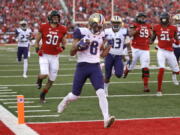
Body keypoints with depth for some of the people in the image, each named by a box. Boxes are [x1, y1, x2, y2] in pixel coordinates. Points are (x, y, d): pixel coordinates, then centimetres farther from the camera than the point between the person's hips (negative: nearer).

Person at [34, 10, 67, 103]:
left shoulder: (62, 29, 0)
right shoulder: (44, 27, -4)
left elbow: (64, 42, 13)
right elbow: (37, 40, 7)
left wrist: (62, 47, -8)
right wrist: (37, 49, -8)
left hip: (54, 56, 2)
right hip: (44, 55, -2)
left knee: (51, 79, 5)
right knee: (44, 75, -21)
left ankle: (42, 95, 27)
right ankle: (39, 80, 17)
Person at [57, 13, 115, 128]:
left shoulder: (101, 35, 7)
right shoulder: (81, 32, -8)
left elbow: (102, 54, 16)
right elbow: (72, 53, -6)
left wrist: (109, 45, 2)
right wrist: (79, 45, -23)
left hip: (95, 67, 3)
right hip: (82, 66, -2)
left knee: (101, 93, -16)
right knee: (75, 95, 13)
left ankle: (106, 119, -21)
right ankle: (65, 101, 48)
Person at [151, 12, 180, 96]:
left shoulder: (173, 28, 2)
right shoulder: (157, 28, 2)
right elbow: (152, 39, 12)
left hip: (170, 52, 2)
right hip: (161, 51, -2)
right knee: (161, 69, -22)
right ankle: (159, 90, -14)